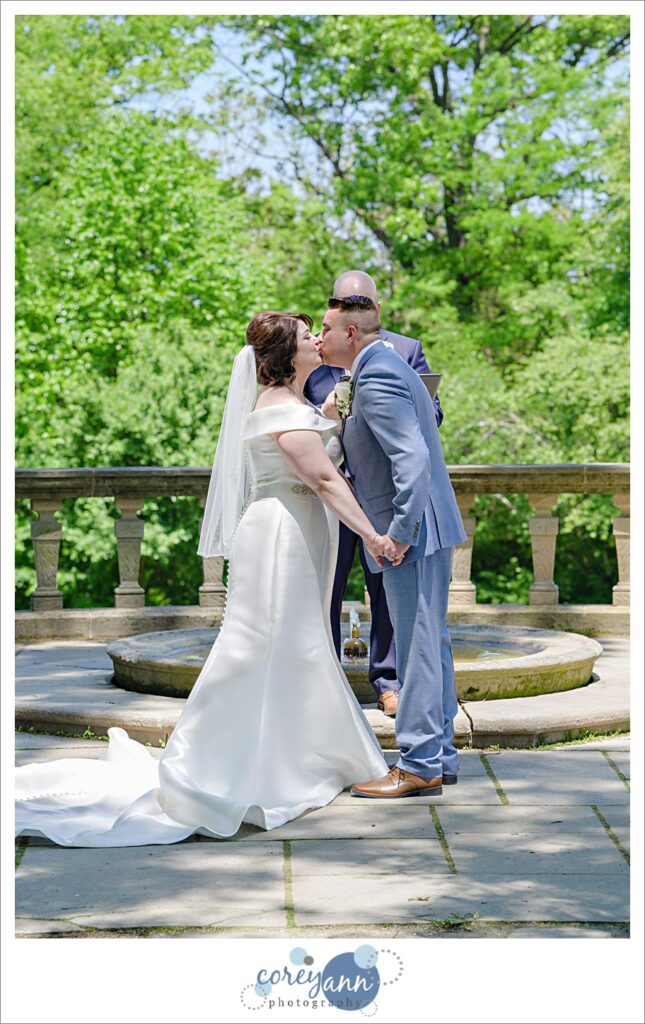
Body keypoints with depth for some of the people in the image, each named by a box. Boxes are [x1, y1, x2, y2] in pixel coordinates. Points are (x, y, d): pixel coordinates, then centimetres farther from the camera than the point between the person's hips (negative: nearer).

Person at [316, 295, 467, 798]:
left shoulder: (376, 378, -16)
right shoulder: (389, 367, 16)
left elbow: (412, 458, -25)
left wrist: (400, 531, -24)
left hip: (413, 532, -11)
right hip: (429, 528, 11)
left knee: (417, 645, -5)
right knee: (430, 642, 14)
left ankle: (418, 765, 0)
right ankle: (440, 754, 21)